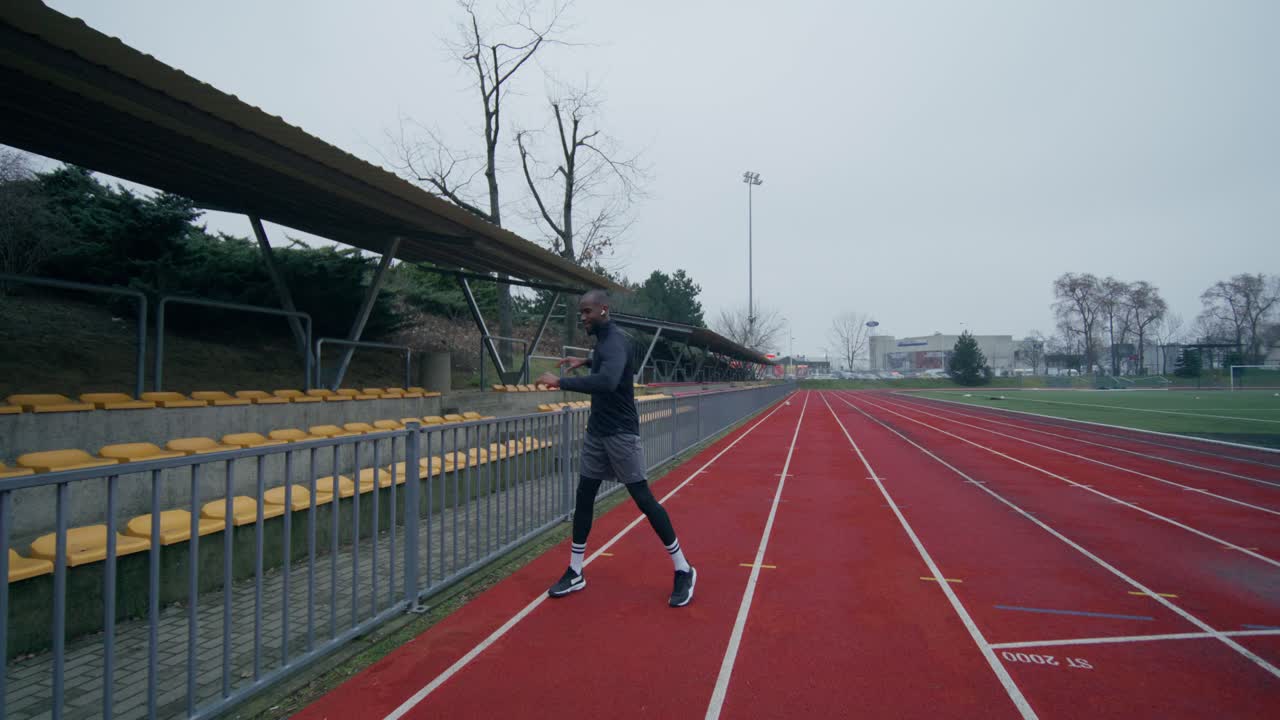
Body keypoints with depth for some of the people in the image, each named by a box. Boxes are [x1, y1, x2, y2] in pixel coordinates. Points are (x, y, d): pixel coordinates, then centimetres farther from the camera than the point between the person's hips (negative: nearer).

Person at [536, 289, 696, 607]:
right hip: (597, 431, 9)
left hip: (621, 433, -9)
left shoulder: (615, 341, -19)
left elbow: (606, 381, -40)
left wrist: (560, 382, -35)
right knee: (584, 496, 9)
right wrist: (586, 361, 20)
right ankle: (575, 573, 19)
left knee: (644, 499, -5)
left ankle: (684, 571, 8)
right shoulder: (603, 340, 9)